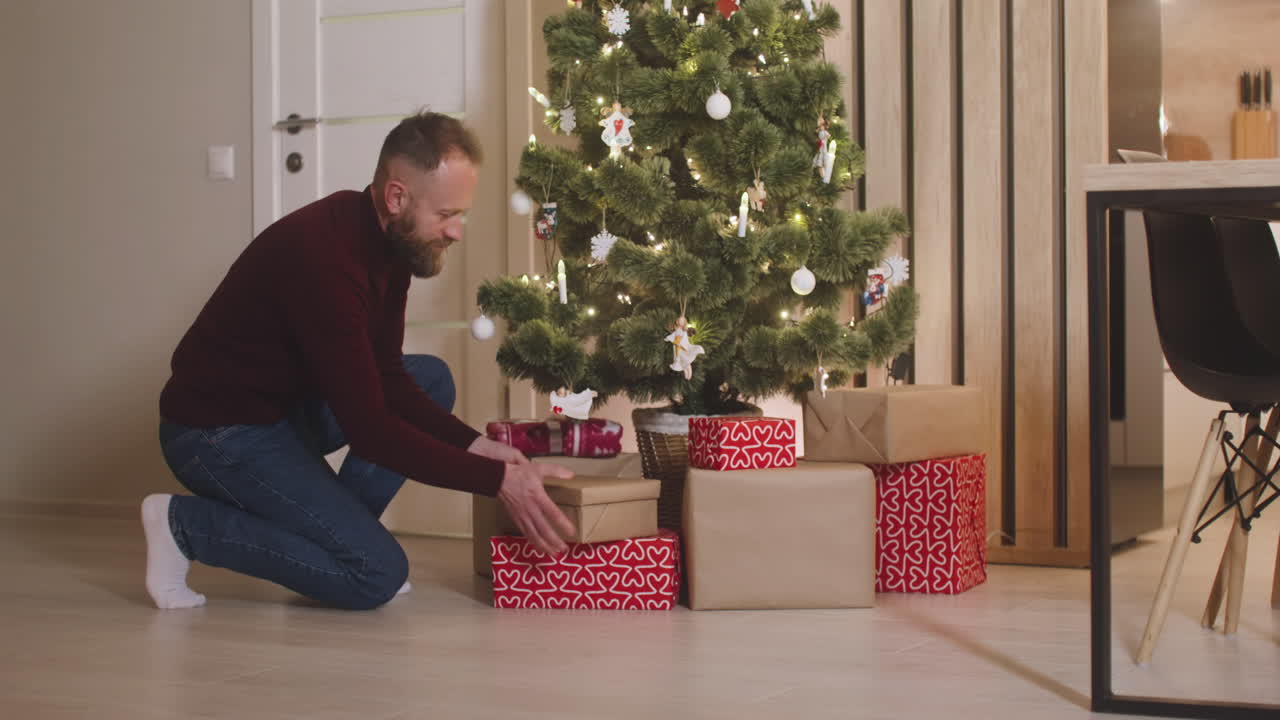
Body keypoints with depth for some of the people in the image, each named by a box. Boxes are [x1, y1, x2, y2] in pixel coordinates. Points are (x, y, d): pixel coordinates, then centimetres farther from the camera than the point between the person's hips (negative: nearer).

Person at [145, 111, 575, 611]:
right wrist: (496, 480, -28)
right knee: (378, 574, -16)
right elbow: (369, 429, -30)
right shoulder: (325, 256, -30)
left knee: (432, 380, 10)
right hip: (217, 433, -10)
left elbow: (385, 379, 3)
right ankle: (186, 524, -6)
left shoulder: (391, 238, -2)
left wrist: (472, 444, -10)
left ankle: (335, 532, 5)